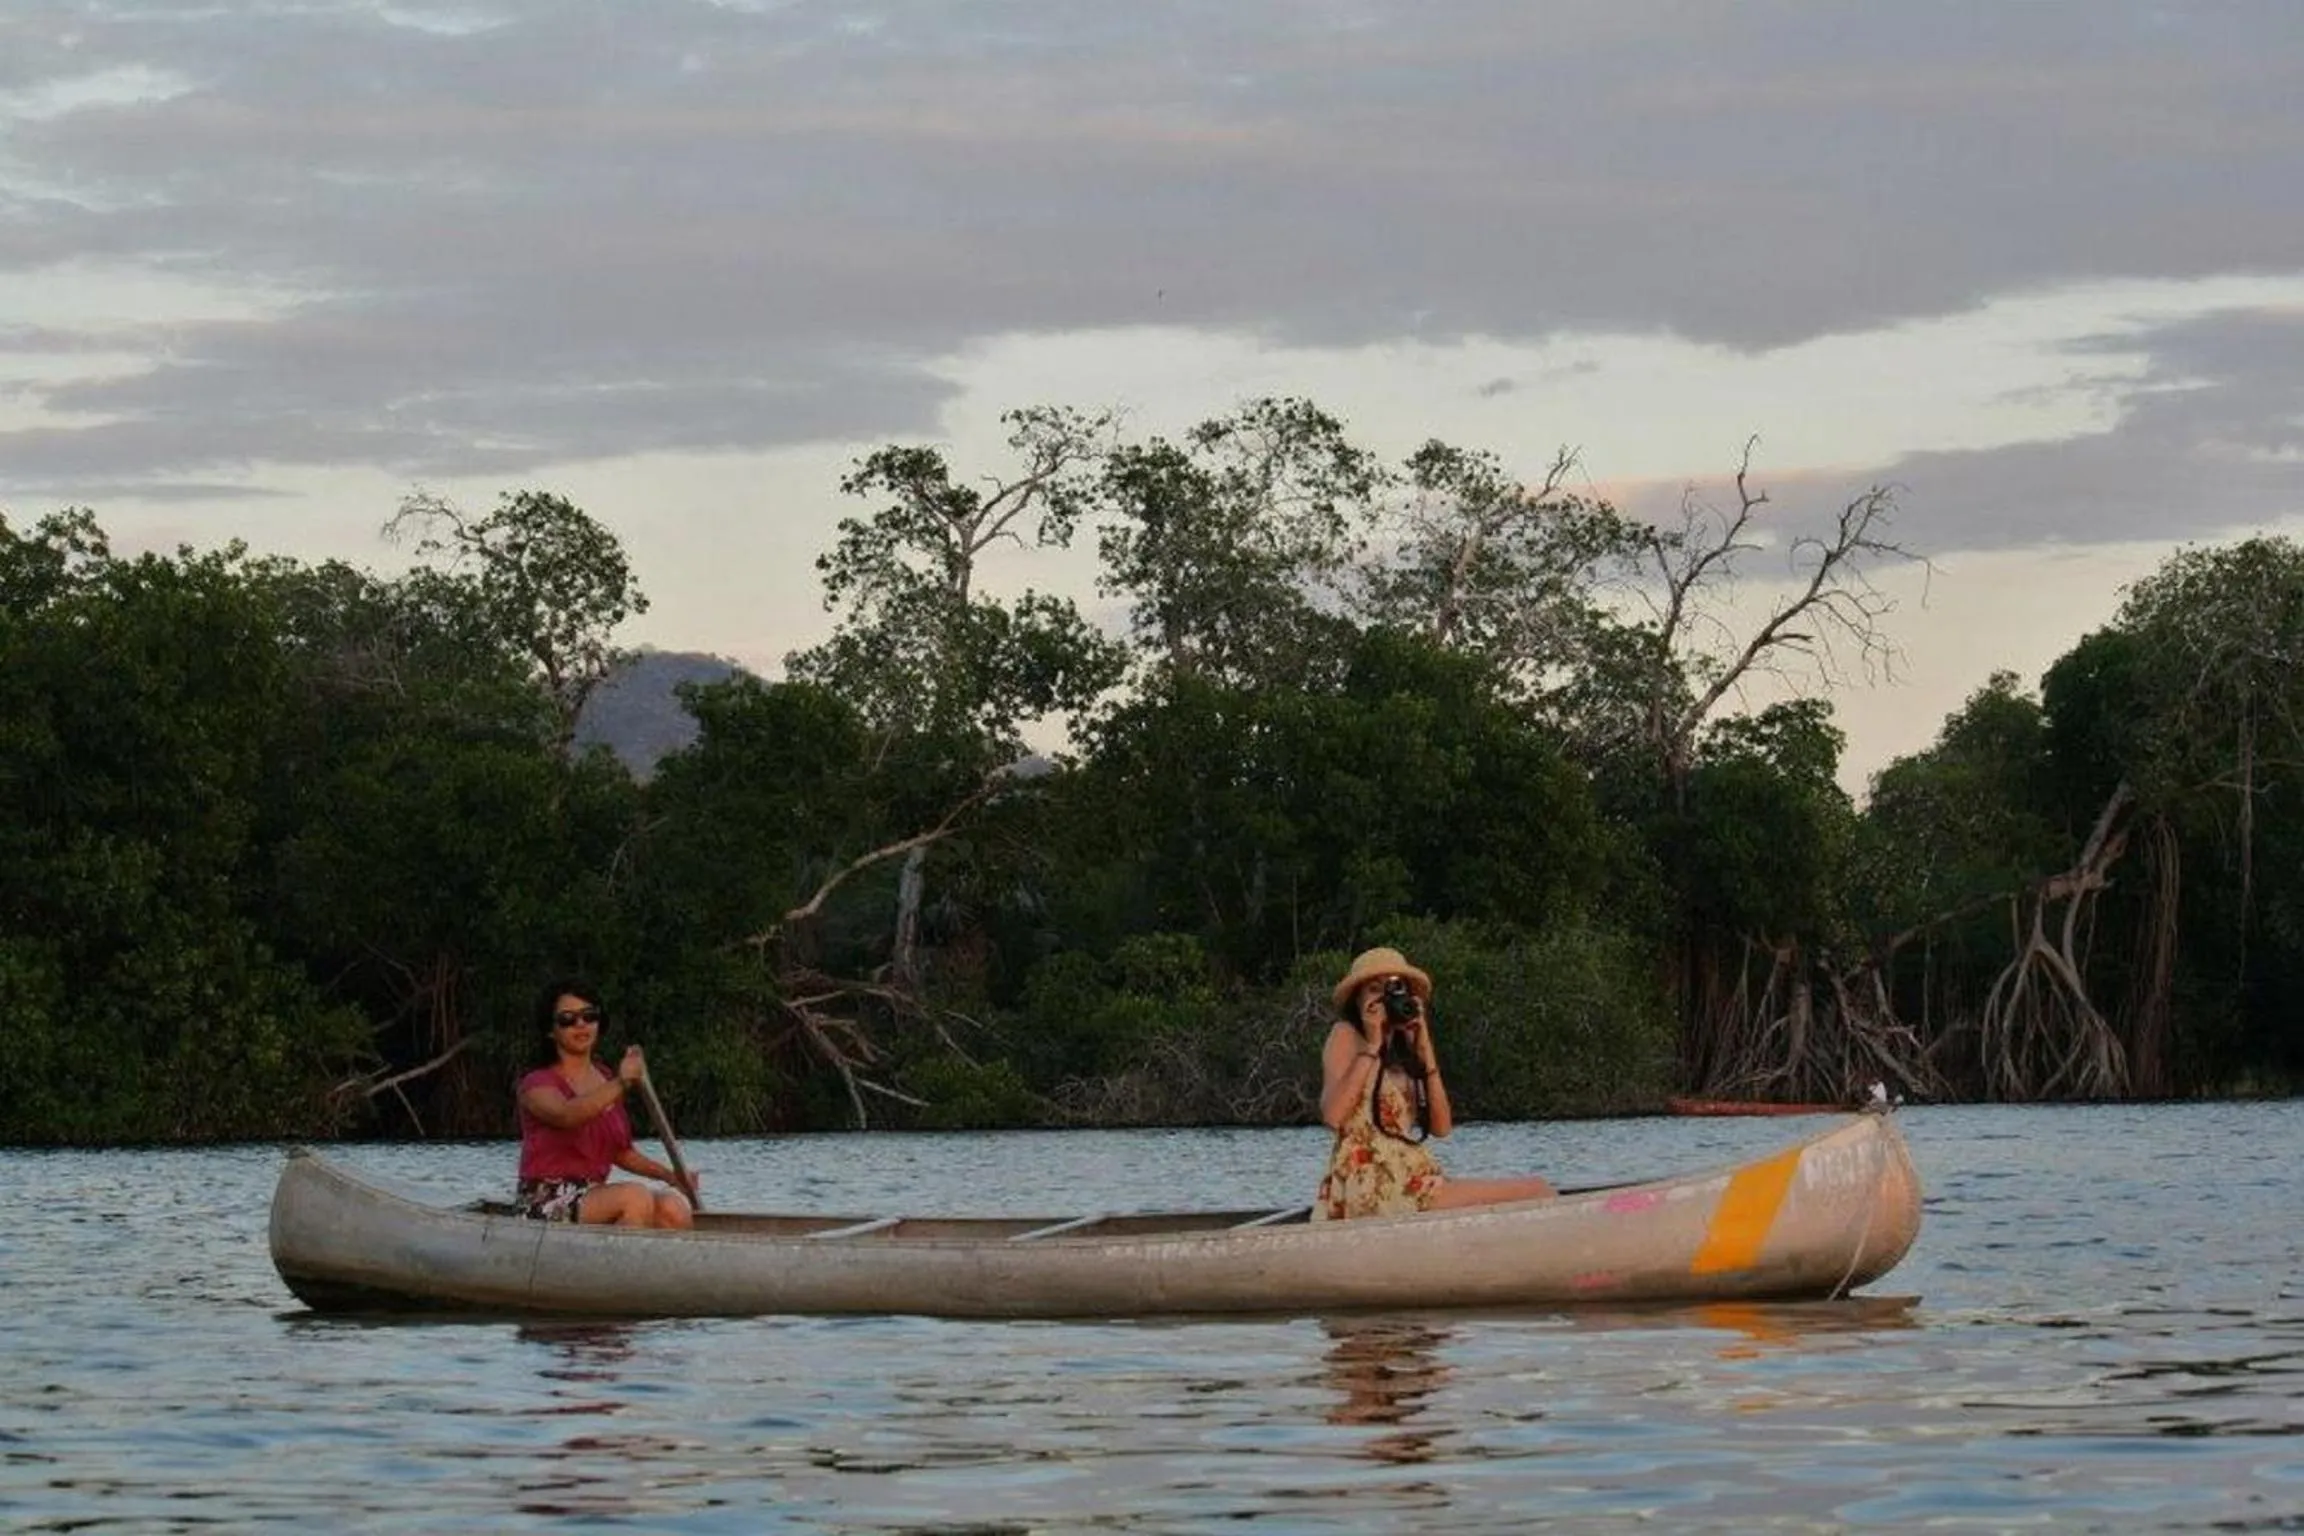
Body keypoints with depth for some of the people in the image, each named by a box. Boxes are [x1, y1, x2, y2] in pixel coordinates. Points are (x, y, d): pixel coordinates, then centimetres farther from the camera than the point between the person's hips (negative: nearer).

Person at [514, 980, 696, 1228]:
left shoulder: (607, 1081, 17)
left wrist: (669, 1175, 11)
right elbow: (566, 1115, -28)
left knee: (674, 1207, -20)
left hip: (594, 1200, 6)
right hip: (546, 1205, -6)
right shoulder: (537, 1084, -4)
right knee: (637, 1197, -32)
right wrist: (621, 1084, -40)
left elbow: (621, 1151, 26)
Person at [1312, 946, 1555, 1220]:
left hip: (1414, 1182, 7)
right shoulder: (1346, 1036, 2)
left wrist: (1425, 1052, 2)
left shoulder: (1405, 1049, 19)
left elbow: (1442, 1127, 6)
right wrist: (1371, 1047, -10)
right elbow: (1332, 1114, -15)